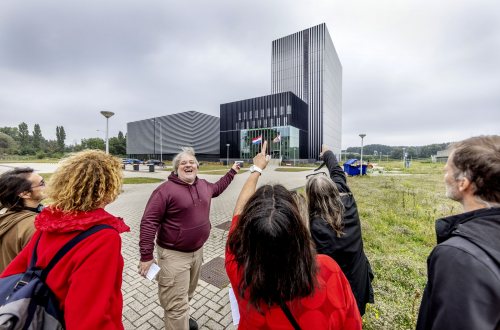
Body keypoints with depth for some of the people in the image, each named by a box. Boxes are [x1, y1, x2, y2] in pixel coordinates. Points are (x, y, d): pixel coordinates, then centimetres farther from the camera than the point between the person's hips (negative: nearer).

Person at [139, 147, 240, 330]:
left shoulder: (203, 185, 1)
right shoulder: (166, 189, -20)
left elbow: (217, 188, 24)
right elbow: (149, 221, -19)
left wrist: (232, 171, 28)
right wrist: (146, 255, -20)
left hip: (197, 250, 7)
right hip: (174, 255, -7)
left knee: (187, 293, 28)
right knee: (177, 304, 5)